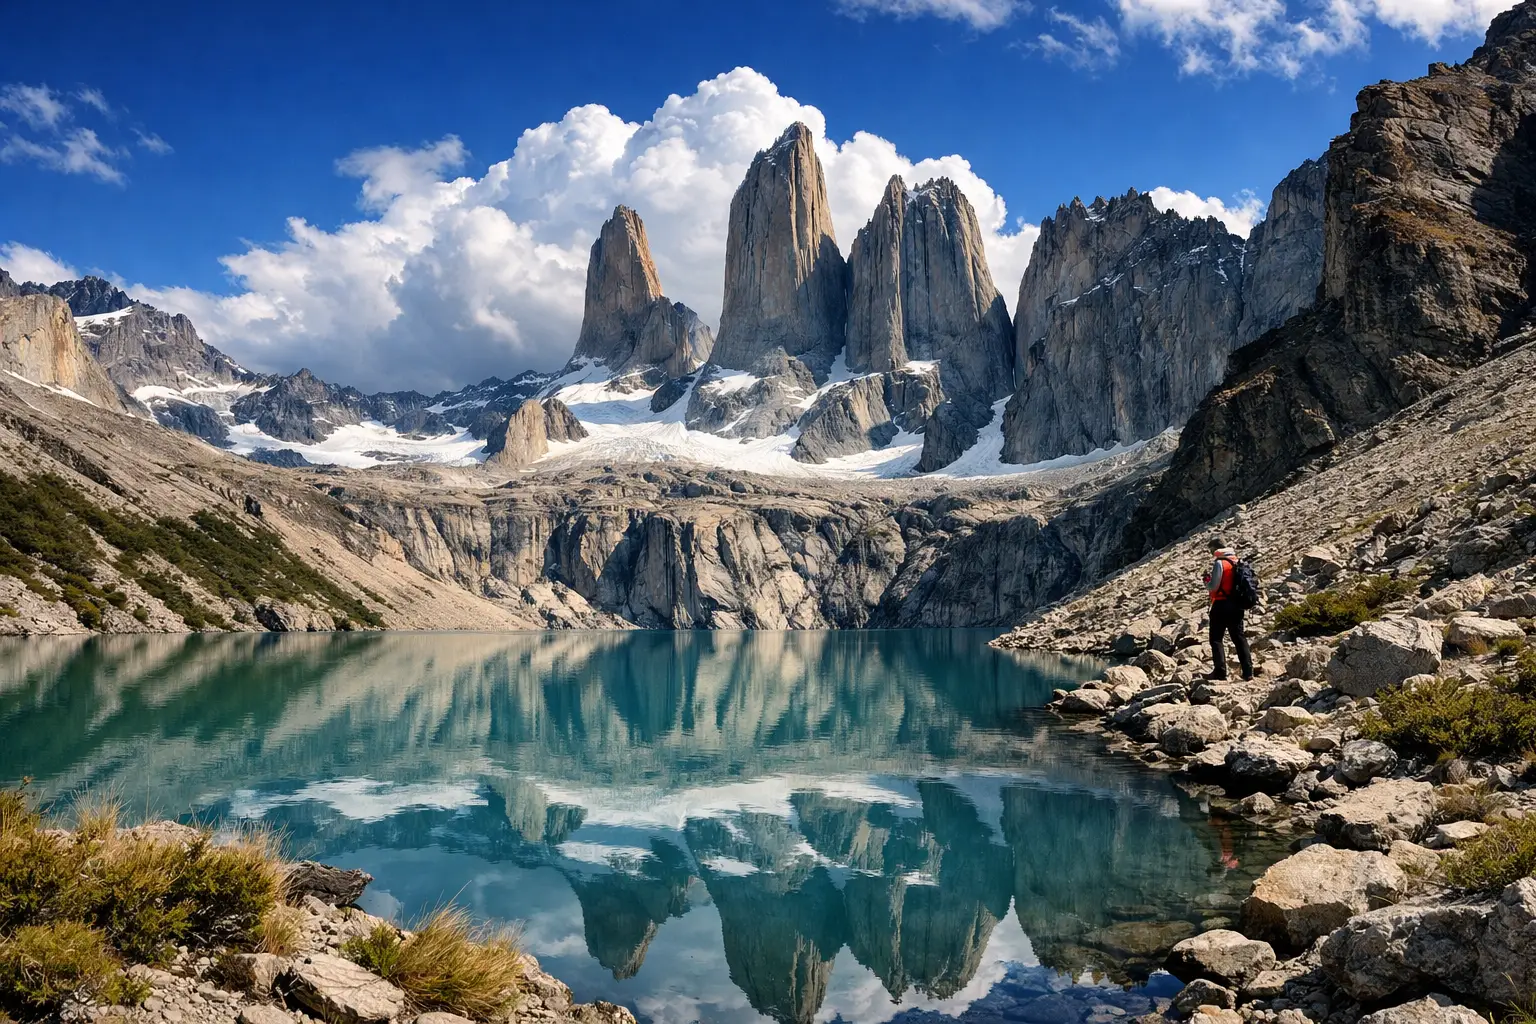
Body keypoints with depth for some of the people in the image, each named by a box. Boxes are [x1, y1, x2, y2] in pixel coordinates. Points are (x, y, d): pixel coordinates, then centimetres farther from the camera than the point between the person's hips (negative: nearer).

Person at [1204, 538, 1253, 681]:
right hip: (1236, 605, 7)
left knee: (1216, 639, -1)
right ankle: (1248, 671, 10)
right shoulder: (1237, 561, 10)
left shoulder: (1219, 563, -14)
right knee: (1239, 638, 12)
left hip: (1221, 605, -7)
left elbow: (1213, 586, -16)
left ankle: (1220, 671, -7)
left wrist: (1207, 579, 2)